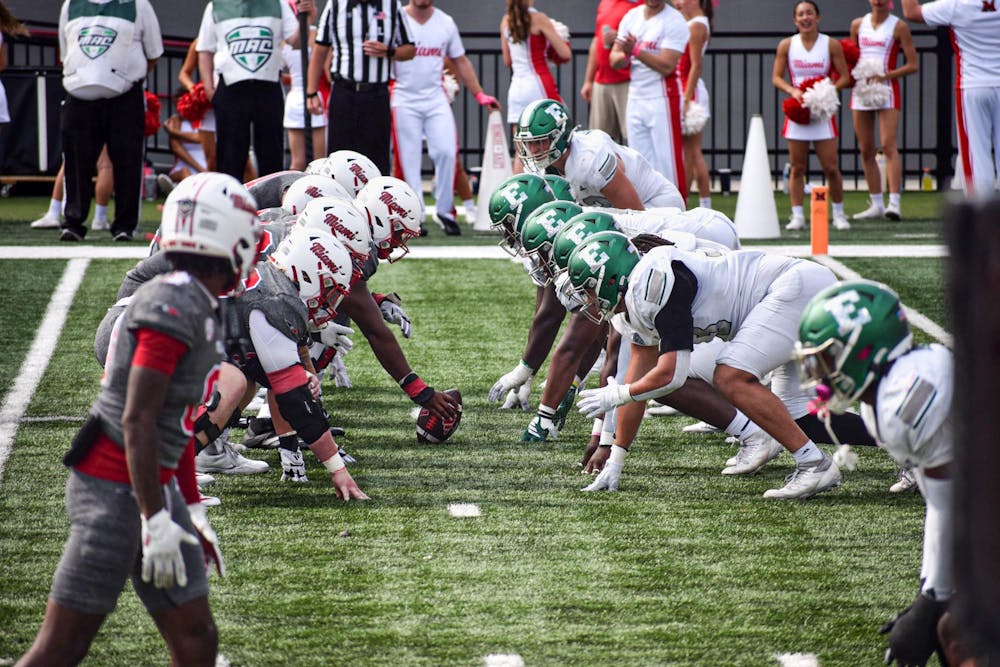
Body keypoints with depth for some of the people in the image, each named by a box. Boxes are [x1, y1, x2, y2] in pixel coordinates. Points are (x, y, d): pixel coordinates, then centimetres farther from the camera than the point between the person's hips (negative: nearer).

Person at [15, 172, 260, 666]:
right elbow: (137, 421, -23)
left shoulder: (201, 310, 12)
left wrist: (192, 511, 25)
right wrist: (156, 519, -23)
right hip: (115, 494, -10)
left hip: (155, 489, 10)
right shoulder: (173, 307, -19)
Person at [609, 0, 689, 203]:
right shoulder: (631, 17, 10)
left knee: (667, 161, -8)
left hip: (662, 97, -6)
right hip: (635, 97, 6)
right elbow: (614, 60, 8)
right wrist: (626, 55, -14)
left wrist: (636, 50, -22)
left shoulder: (675, 22, -9)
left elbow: (666, 66, -17)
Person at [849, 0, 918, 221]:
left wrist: (884, 76, -14)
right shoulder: (858, 25, 12)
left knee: (888, 146, -16)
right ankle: (876, 204, 11)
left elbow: (913, 65, -3)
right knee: (866, 150, 4)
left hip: (887, 89, -5)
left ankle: (894, 203, -23)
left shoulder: (898, 27, 0)